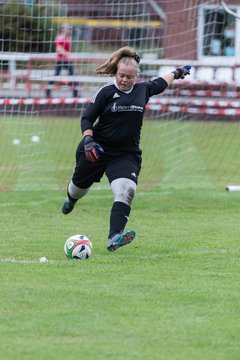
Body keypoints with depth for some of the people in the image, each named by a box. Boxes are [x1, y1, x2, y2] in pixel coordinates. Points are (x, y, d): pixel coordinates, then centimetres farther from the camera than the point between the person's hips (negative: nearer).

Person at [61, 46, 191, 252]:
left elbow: (160, 83, 26)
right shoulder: (107, 92, -7)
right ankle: (71, 199, 60)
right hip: (97, 150, -1)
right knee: (80, 185, 19)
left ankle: (114, 239, -37)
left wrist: (176, 73, 41)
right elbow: (87, 119, -5)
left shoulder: (143, 90, 3)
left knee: (126, 190, -25)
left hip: (127, 154, 1)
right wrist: (88, 139, -21)